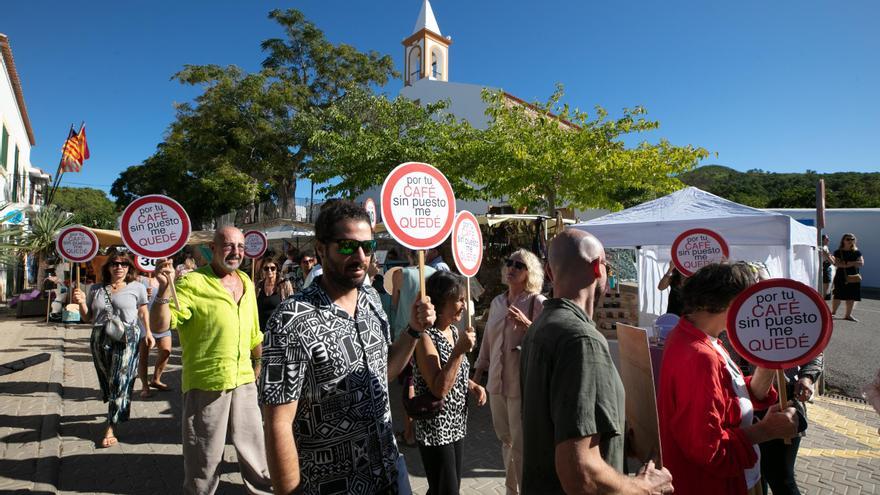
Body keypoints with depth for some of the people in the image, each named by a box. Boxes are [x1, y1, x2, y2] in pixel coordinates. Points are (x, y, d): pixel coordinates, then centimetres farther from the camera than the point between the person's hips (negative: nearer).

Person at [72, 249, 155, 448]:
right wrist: (81, 303, -5)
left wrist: (148, 332, 3)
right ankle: (118, 411, 36)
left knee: (119, 383, -5)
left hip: (126, 339, -4)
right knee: (107, 381, 14)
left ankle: (111, 428, 1)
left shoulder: (137, 287, 1)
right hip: (100, 339, 4)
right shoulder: (96, 289, 8)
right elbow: (87, 318, 14)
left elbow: (143, 312, 10)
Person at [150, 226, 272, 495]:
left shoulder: (245, 281, 8)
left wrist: (260, 362, 24)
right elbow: (160, 324, -19)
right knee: (205, 453, 10)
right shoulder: (192, 283, -12)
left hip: (244, 379, 6)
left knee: (254, 445, 19)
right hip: (206, 382, -6)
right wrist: (164, 288, -32)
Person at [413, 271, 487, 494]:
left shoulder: (453, 331, 5)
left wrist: (474, 386, 1)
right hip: (435, 430, -8)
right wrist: (459, 350, -29)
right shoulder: (426, 337, -20)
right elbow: (439, 389, -26)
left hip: (456, 425, 8)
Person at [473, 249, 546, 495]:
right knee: (506, 440, 18)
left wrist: (527, 325, -25)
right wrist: (478, 372, 18)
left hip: (522, 382, -6)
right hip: (497, 381, 6)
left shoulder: (537, 303, -8)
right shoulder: (497, 302, 10)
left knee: (521, 444, 2)